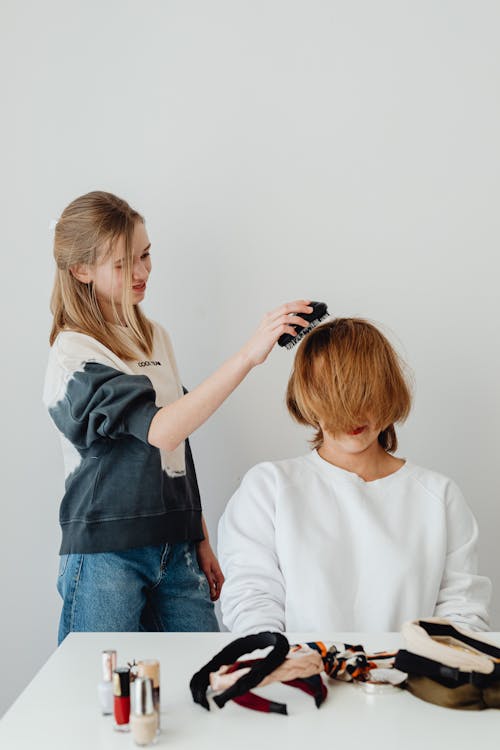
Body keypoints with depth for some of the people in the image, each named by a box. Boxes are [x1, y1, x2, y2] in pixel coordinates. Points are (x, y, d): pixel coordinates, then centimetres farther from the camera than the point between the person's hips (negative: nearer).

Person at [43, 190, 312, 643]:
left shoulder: (155, 338, 12)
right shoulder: (74, 355, -12)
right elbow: (159, 429, -26)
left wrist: (200, 540, 17)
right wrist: (248, 355, -32)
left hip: (175, 550, 6)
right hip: (105, 556, -6)